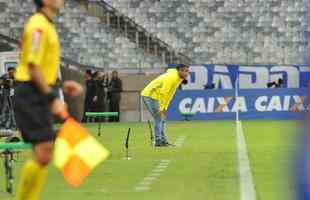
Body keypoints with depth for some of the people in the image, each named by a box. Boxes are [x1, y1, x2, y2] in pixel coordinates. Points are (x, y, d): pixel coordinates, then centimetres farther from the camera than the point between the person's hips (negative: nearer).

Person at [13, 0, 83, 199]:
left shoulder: (47, 26, 17)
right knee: (43, 154, -13)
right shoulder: (38, 25, -14)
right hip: (31, 95, -10)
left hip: (40, 96, 10)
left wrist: (62, 85, 15)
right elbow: (33, 68, -20)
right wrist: (53, 98, -22)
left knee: (45, 155, 9)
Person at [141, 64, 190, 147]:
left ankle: (163, 141, 13)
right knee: (159, 118, -12)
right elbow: (163, 93, -27)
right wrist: (161, 108, -25)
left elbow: (169, 94, 15)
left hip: (155, 97, 10)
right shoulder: (172, 77, -22)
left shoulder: (178, 79, 9)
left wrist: (165, 107, 12)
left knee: (162, 119, 10)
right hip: (149, 96, -10)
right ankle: (159, 141, -11)